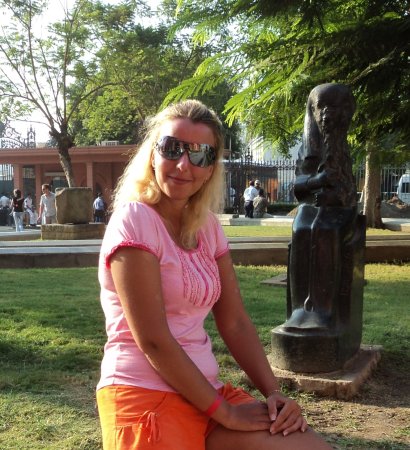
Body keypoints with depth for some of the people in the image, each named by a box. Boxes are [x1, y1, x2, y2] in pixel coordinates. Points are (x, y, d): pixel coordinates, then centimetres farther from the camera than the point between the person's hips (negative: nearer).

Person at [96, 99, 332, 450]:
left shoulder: (208, 226, 6)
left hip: (203, 390, 6)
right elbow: (152, 340, -18)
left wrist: (273, 392, -5)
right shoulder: (134, 221, -14)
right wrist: (223, 412, -13)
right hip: (146, 395, -6)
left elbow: (235, 322, 7)